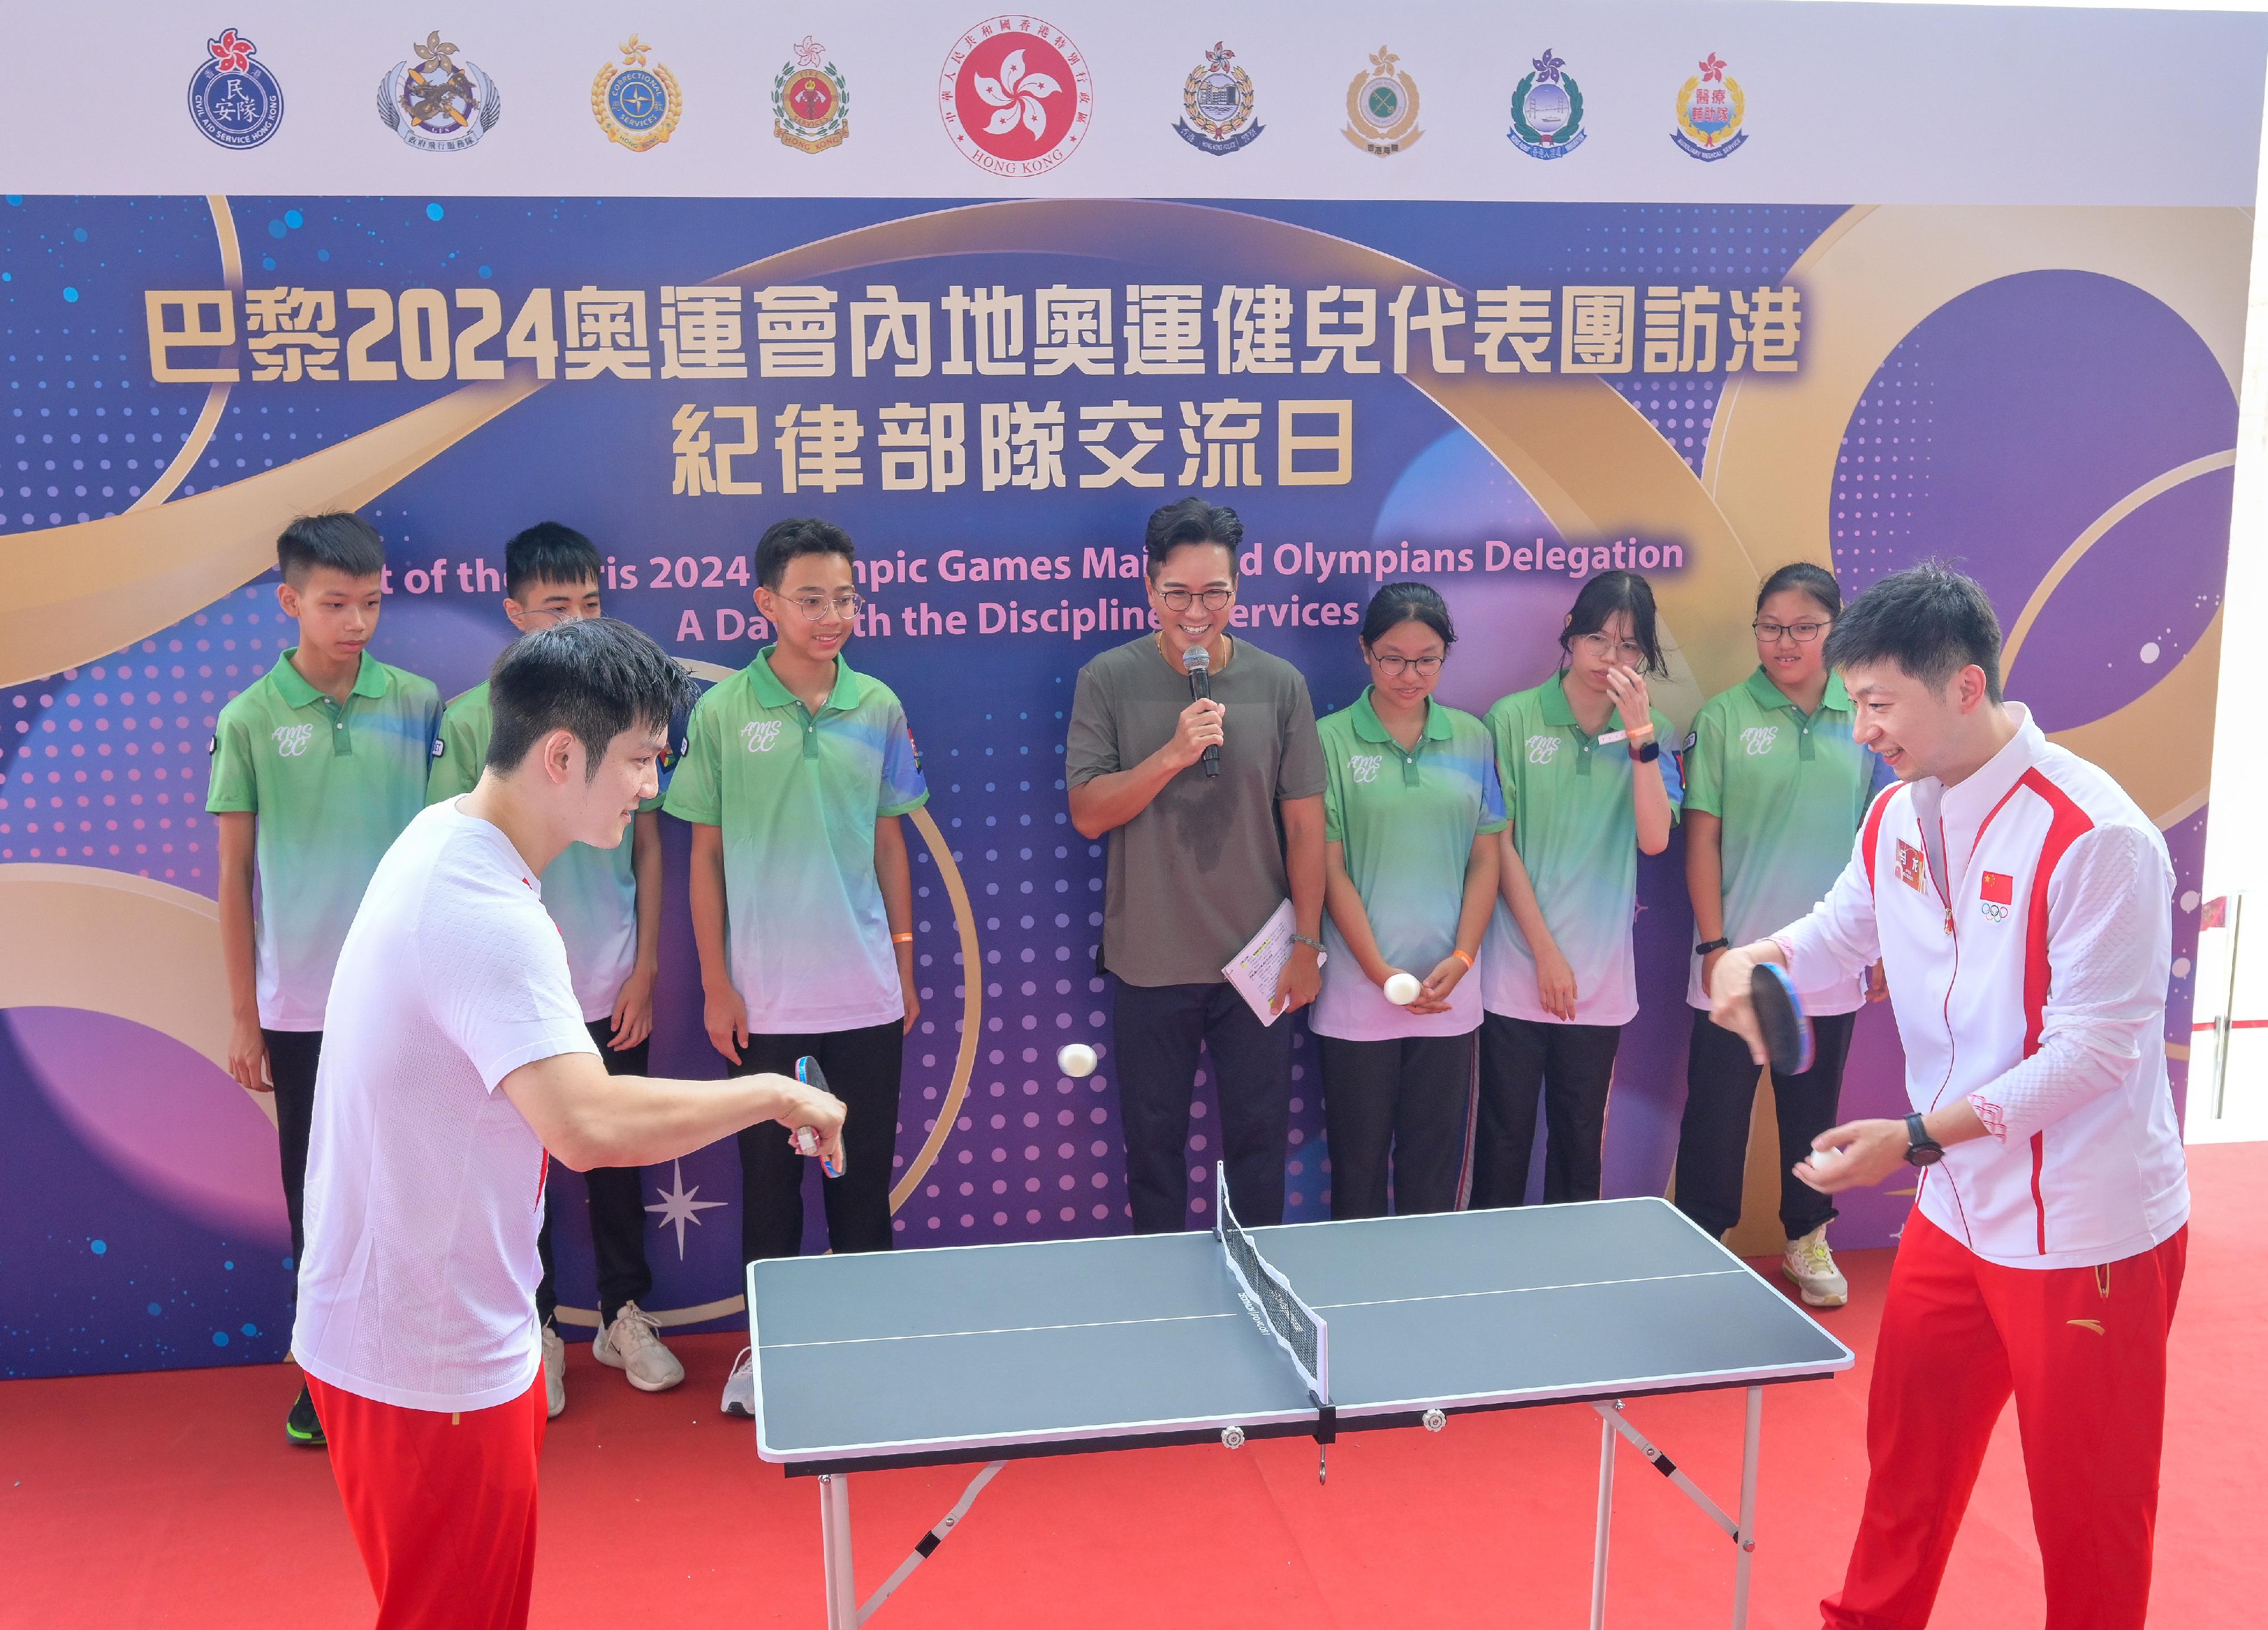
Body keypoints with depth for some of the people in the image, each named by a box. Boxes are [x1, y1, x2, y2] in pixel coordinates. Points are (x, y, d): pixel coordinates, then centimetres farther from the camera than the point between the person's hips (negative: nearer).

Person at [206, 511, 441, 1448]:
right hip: (300, 1007, 0)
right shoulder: (250, 720, -3)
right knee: (317, 1194, 10)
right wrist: (243, 1015, 1)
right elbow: (234, 876, 1)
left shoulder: (418, 705, 0)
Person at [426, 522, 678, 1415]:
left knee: (615, 1156, 12)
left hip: (612, 988, 2)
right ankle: (536, 1331, 23)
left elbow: (648, 847, 6)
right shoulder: (471, 720, -6)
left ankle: (624, 1316, 28)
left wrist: (646, 969, 2)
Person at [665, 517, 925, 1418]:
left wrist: (906, 963, 8)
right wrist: (716, 985, -4)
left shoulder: (878, 707, 1)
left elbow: (890, 843, 9)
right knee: (769, 1176, 9)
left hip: (867, 995, 2)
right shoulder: (722, 712, -5)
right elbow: (705, 855, -1)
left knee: (864, 1174, 10)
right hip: (764, 998, -2)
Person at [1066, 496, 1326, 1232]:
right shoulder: (1108, 681, -4)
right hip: (1149, 964, 0)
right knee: (1154, 1144, 12)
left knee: (1259, 1142, 10)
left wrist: (1307, 944, 1)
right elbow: (1088, 812, -8)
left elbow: (1305, 824, 3)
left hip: (1256, 962, 1)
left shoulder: (1279, 683, 0)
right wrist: (1173, 754, -21)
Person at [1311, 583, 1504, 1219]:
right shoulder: (1331, 741, -3)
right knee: (1359, 1166, 6)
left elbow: (1486, 861, 8)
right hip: (1358, 994, -2)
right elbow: (1330, 870, -5)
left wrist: (1460, 959, -5)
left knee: (1435, 1167, 10)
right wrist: (1383, 972, -10)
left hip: (1450, 994, 2)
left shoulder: (1472, 739, 7)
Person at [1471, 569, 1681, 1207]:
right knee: (1504, 1138, 4)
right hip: (1518, 973, -3)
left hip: (1601, 978, 3)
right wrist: (1547, 952, -7)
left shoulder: (1649, 731, 4)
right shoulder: (1513, 719, -5)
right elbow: (1499, 846, -5)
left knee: (1581, 1141, 13)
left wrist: (1640, 735, -18)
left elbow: (1655, 838, -10)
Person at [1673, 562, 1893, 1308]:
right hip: (1738, 962, -2)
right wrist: (1713, 945, -7)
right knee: (1716, 1111, 5)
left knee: (1813, 1108, 15)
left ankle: (1808, 1239, 32)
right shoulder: (1724, 717, -5)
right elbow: (1702, 838, -4)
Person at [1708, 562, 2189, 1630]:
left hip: (2086, 1238, -7)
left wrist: (1920, 1137, -27)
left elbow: (2096, 1049, -24)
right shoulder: (1897, 817, 2)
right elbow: (1837, 934, 17)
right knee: (1905, 1459, 21)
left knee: (2086, 1515, 9)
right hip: (1953, 1215, 7)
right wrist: (1757, 959, -6)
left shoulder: (2093, 837, -23)